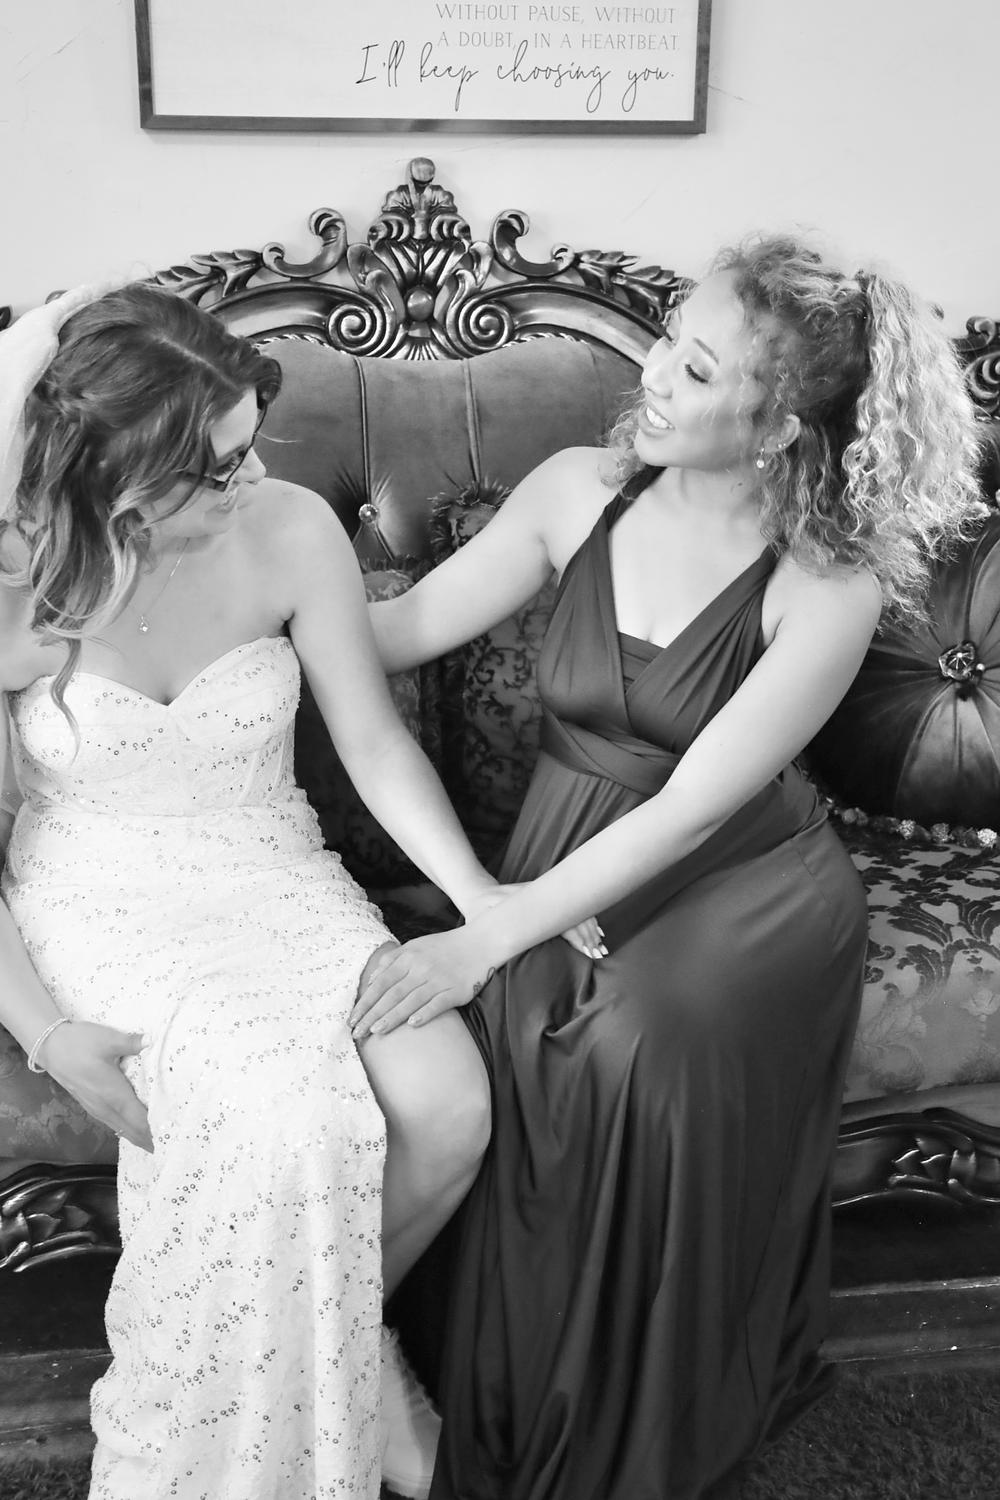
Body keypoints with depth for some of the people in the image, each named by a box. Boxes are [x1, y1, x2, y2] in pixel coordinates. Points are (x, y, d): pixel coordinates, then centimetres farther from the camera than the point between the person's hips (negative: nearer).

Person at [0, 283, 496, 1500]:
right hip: (101, 907, -2)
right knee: (284, 1125, -29)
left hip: (277, 879, 3)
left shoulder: (293, 531, -10)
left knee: (450, 1109, -19)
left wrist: (480, 894, -11)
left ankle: (345, 1329, 15)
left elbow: (373, 741, -2)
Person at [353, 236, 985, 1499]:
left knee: (641, 1041, -33)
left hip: (743, 875, -3)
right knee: (519, 1023, -29)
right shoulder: (580, 491, -3)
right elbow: (403, 626, 2)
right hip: (570, 849, 3)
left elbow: (692, 809, -21)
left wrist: (488, 934, -29)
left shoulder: (829, 586, -14)